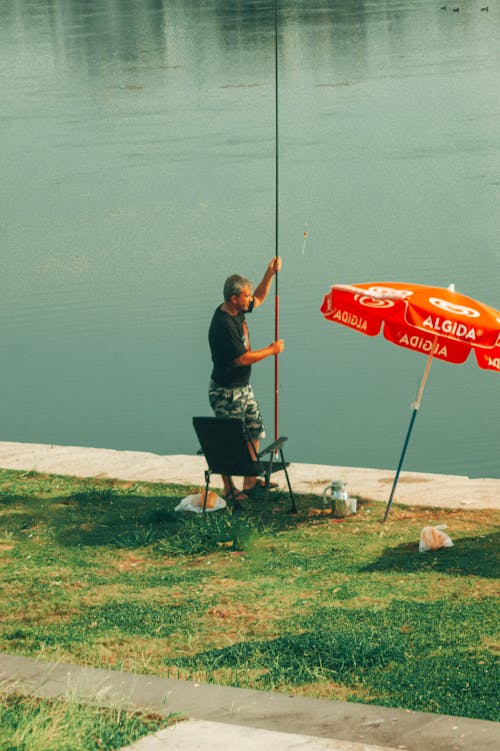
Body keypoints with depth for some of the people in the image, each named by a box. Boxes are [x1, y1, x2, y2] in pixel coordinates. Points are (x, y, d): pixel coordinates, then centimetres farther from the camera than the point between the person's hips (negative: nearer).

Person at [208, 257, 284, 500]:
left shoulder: (238, 311, 2)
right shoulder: (223, 325, -26)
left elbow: (258, 299, 22)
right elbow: (242, 358, -26)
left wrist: (270, 274, 8)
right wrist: (271, 350, -13)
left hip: (243, 387, 10)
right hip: (227, 393, -10)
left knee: (255, 431, 16)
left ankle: (250, 482, 26)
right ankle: (229, 490, 9)